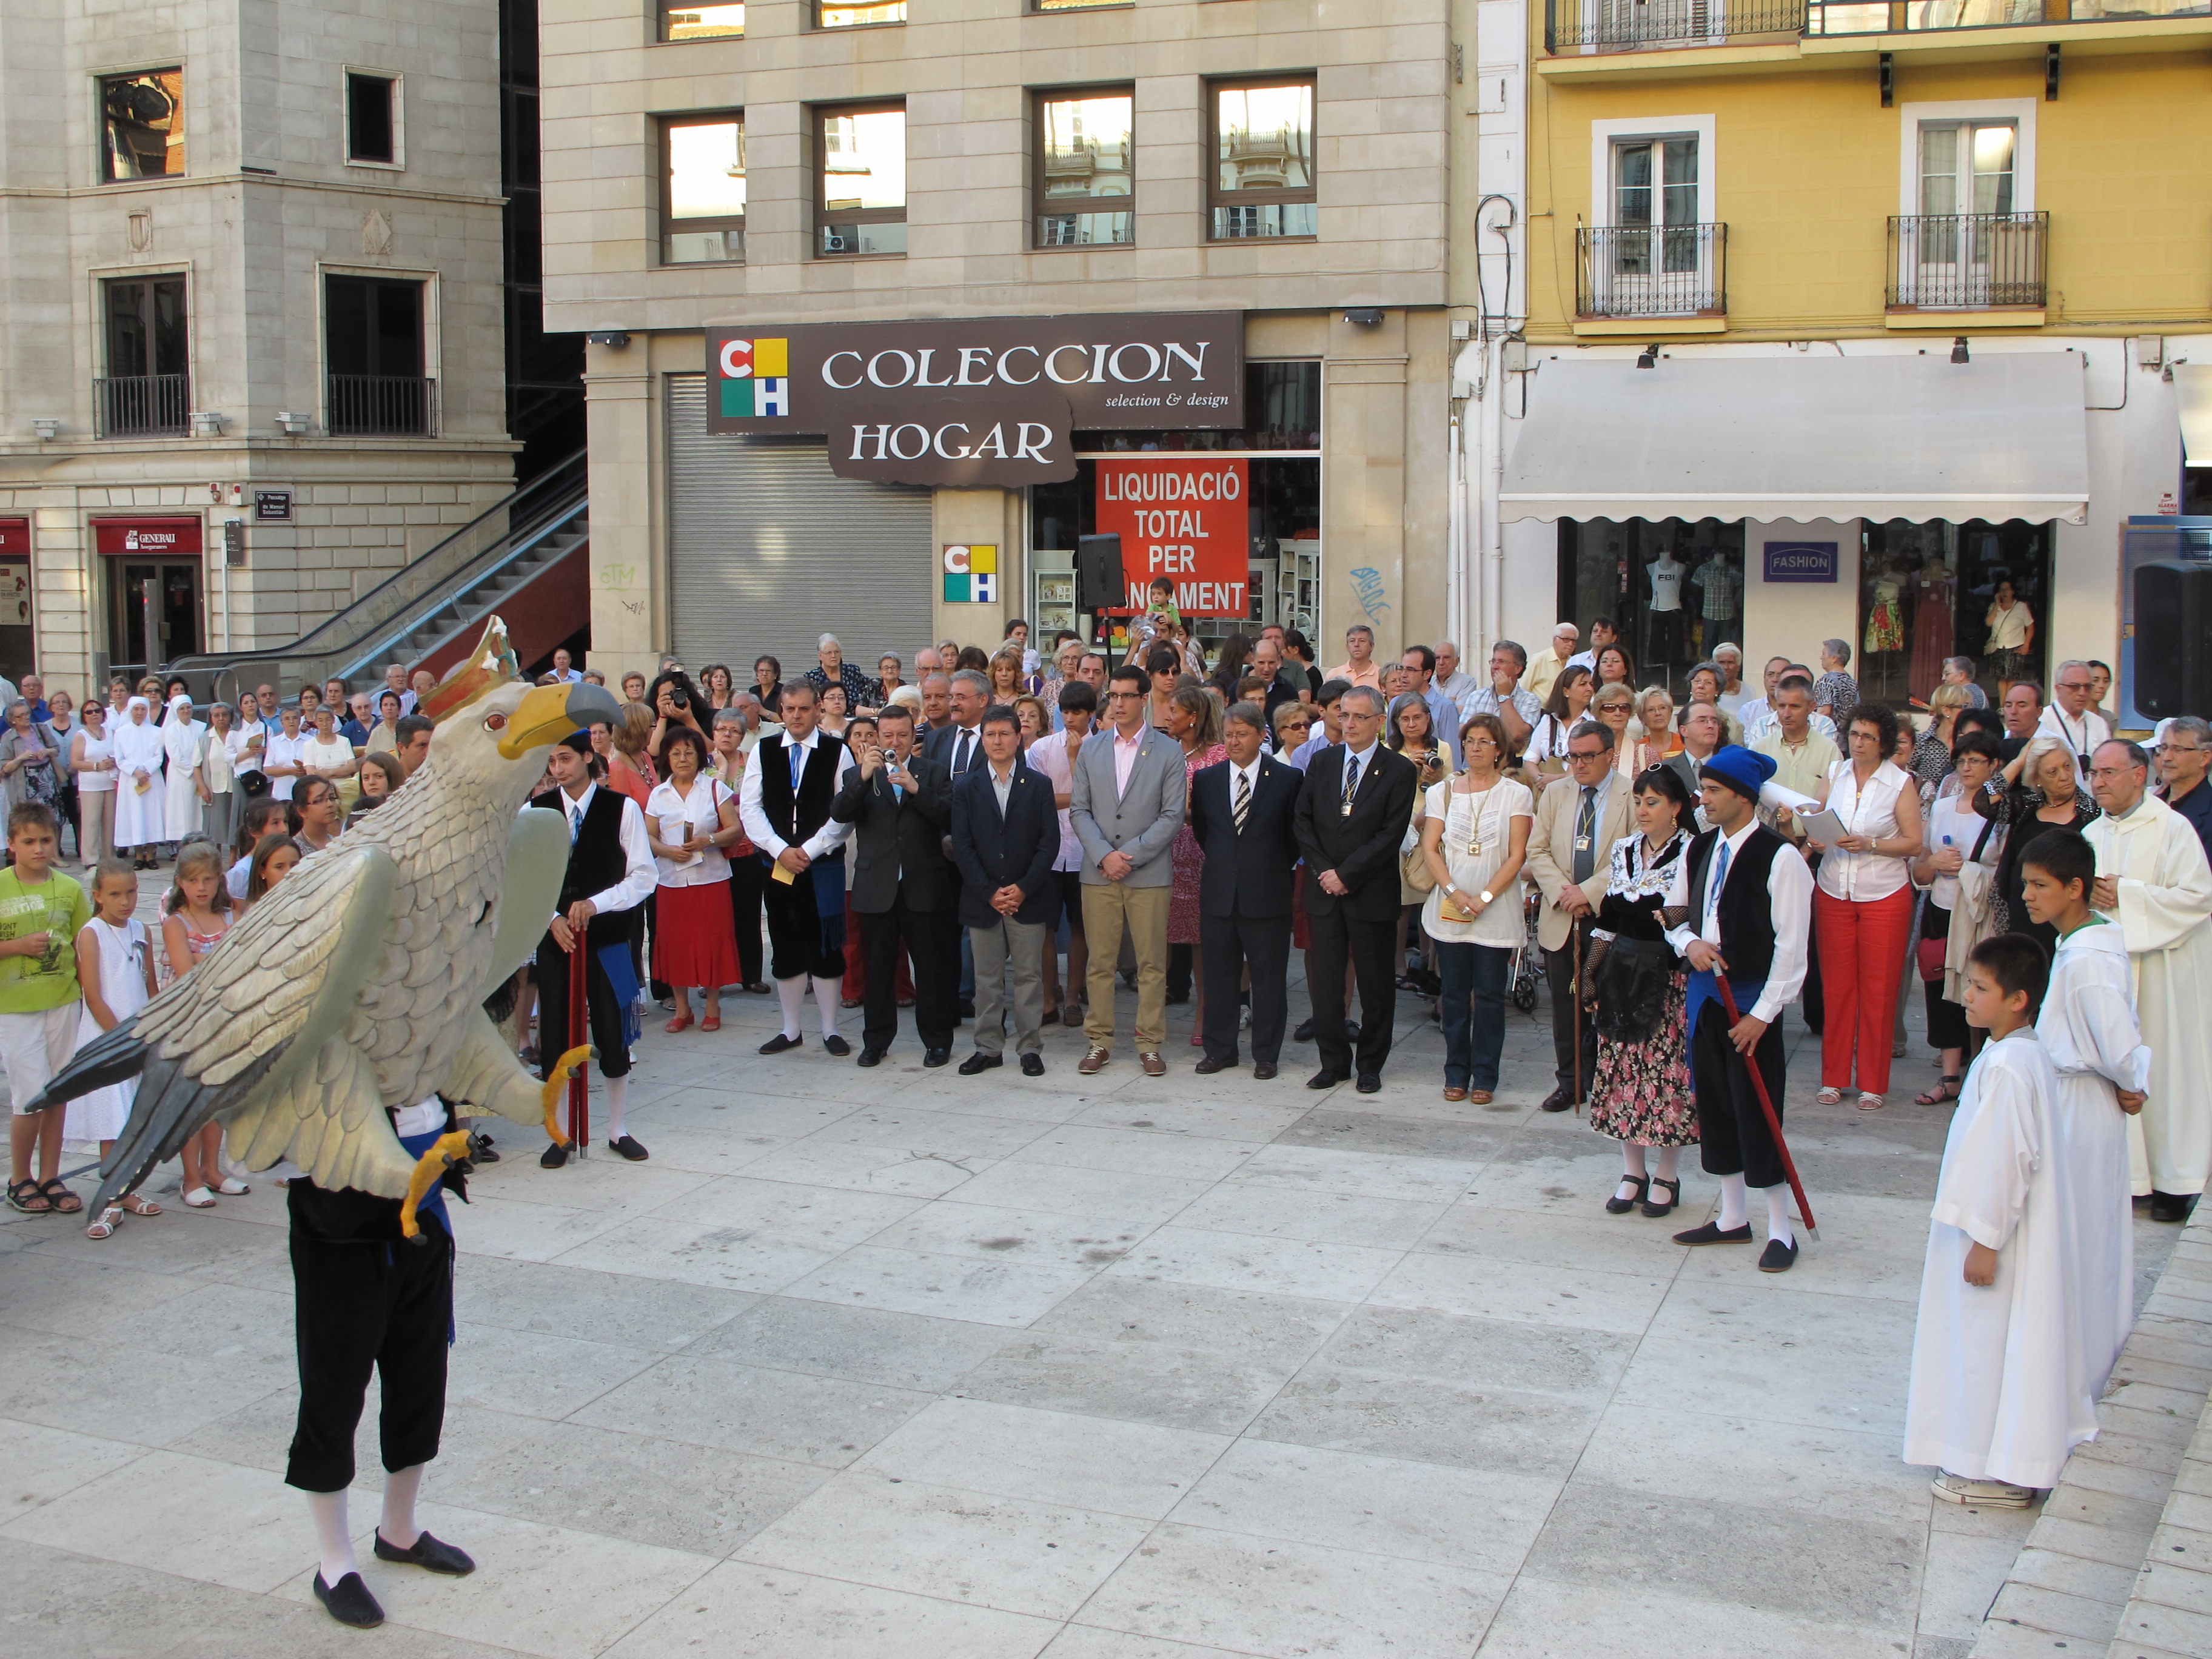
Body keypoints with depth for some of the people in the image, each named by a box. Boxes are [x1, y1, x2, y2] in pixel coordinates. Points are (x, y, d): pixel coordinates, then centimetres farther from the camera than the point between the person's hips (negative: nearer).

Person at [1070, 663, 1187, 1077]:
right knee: (1100, 962, 4)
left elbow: (1172, 816, -3)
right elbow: (1079, 810, 6)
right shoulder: (1091, 749, 10)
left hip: (1150, 873, -2)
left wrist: (1130, 855, -11)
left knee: (1152, 964, 1)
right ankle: (1099, 1041, 13)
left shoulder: (1169, 751, 2)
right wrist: (1104, 855, -9)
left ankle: (1149, 1044, 10)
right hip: (1098, 872, 2)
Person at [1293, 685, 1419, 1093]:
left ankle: (1370, 1066, 16)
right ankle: (1334, 1061, 16)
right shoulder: (1322, 762, 9)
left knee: (1375, 985, 5)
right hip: (1324, 890, 3)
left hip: (1372, 894, -3)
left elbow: (1391, 835, -10)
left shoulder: (1400, 771, -4)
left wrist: (1346, 875, -13)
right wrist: (1323, 870, -6)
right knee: (1324, 982, 5)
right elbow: (1303, 821, 7)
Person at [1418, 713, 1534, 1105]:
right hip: (1448, 910, 2)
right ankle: (1456, 1074, 14)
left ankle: (1485, 1077, 8)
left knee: (1489, 995, 1)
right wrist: (1455, 893, -12)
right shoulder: (1442, 791, 7)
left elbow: (1516, 856, -4)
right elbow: (1430, 848, 2)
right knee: (1453, 994, 5)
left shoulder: (1516, 794, 1)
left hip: (1497, 912, -2)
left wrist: (1484, 898, -13)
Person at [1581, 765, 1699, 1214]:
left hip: (1670, 978, -5)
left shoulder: (1693, 853, -7)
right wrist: (1592, 973, 10)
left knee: (1668, 1072, -1)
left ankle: (1667, 1177, 12)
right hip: (1623, 975, 5)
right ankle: (1633, 1173, 19)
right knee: (1624, 1070, 7)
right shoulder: (1623, 851, 10)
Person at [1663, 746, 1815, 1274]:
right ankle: (1733, 1218, 26)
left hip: (1753, 997, -7)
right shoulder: (1698, 850, 6)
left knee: (1757, 1113, -3)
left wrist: (1763, 1013, -16)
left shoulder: (1779, 858, -15)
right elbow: (1674, 913, 17)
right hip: (1705, 989, 7)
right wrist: (1689, 944, -6)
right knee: (1713, 1105, 13)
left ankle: (1780, 1230, 10)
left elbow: (1791, 944, -15)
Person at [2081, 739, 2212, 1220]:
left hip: (2161, 968, -5)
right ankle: (2126, 1175, 11)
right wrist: (2087, 894, -5)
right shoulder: (2091, 836, 12)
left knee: (2165, 1070, -2)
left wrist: (2126, 894, -16)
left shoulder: (2172, 828, -7)